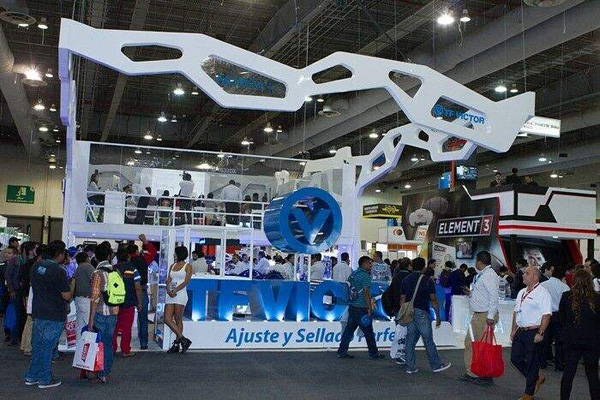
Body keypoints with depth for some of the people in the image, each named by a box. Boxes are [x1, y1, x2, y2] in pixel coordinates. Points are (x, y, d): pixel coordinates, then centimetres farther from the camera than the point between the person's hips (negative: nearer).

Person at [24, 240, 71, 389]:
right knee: (47, 347, 3)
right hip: (54, 316, -7)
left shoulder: (37, 266, 4)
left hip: (38, 313, 7)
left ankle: (31, 376, 25)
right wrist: (72, 287, 2)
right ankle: (45, 379, 13)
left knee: (37, 346, 17)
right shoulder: (59, 272, -19)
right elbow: (67, 296, -17)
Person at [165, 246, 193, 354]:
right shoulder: (172, 266, 17)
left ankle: (177, 344, 5)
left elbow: (186, 282, -9)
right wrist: (168, 290, -8)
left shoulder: (187, 266, 0)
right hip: (170, 295, 7)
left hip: (180, 295, -7)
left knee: (178, 320, -3)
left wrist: (175, 291, -17)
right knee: (167, 319, -1)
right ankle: (183, 340, 6)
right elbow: (168, 280, 10)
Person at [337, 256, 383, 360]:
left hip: (352, 306, 8)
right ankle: (373, 354, 13)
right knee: (368, 332, 3)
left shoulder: (353, 274, 12)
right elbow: (366, 293, -16)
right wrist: (369, 309, -14)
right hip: (362, 308, -8)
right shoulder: (365, 275, -13)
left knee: (349, 329, 10)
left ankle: (342, 352, 11)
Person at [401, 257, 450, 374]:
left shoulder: (405, 280, 8)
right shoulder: (428, 281, -5)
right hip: (422, 313, -4)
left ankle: (410, 367, 9)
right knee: (428, 340, 4)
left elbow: (402, 299, 6)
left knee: (410, 340, 7)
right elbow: (433, 300, -6)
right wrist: (438, 317, -1)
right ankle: (436, 365, 15)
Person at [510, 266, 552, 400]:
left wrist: (540, 333, -22)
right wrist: (514, 330, 17)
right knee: (515, 358, 10)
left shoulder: (542, 293, -12)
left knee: (532, 363, 1)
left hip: (534, 332, -8)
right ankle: (537, 378, 30)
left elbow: (546, 315, -18)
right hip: (521, 332, 8)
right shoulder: (522, 292, 14)